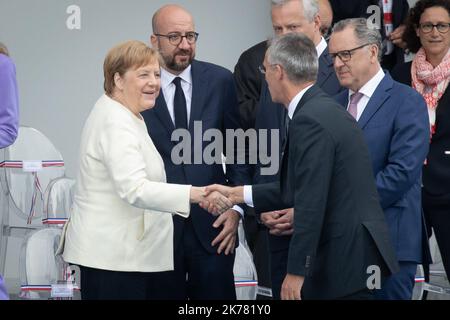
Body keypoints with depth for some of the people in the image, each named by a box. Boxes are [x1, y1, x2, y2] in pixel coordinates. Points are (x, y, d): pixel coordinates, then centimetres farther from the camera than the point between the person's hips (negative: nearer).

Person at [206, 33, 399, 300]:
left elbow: (311, 202, -21)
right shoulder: (326, 110, 14)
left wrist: (297, 272, -18)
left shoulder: (310, 121, -17)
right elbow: (301, 186, 20)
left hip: (344, 258, -9)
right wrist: (238, 194, 22)